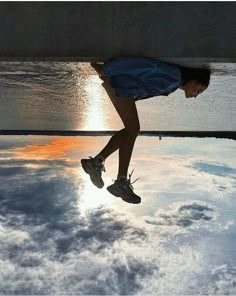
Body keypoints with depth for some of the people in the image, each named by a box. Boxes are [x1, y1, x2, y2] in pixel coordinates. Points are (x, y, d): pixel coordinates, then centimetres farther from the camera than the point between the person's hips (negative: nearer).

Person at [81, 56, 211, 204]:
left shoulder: (174, 83, 11)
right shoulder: (173, 76, -20)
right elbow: (144, 64, -24)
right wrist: (106, 69, -19)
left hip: (125, 86, 10)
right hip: (117, 80, -10)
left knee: (132, 129, 8)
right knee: (133, 128, -14)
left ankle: (96, 162, 11)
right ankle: (121, 182, -12)